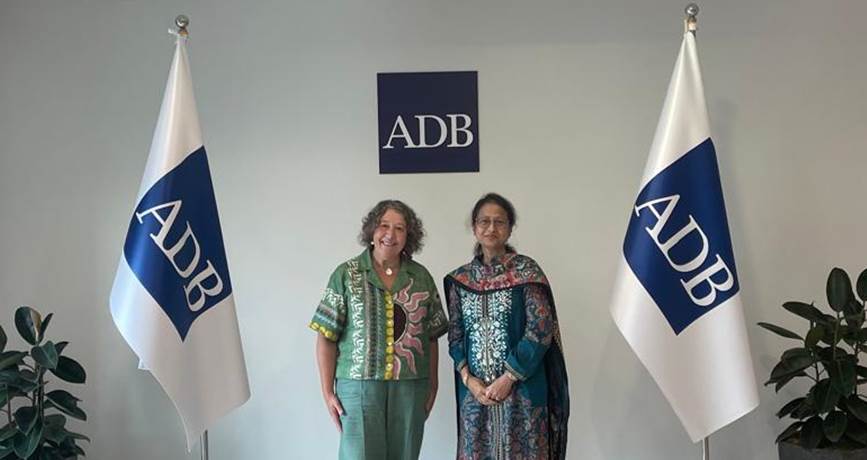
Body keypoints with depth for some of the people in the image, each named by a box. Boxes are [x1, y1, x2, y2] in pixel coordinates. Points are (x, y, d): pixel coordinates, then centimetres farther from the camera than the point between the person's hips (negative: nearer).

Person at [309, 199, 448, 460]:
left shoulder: (421, 277, 7)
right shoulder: (346, 275, 0)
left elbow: (431, 336, 12)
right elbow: (326, 337, -1)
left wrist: (432, 384, 8)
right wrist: (327, 392, -5)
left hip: (410, 387, 3)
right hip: (360, 385, -2)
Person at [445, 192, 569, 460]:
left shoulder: (526, 271, -4)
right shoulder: (460, 278, 7)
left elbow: (540, 330, -9)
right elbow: (455, 335, 8)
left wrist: (508, 378, -14)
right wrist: (468, 379, -7)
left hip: (522, 389, -3)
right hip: (475, 391, 3)